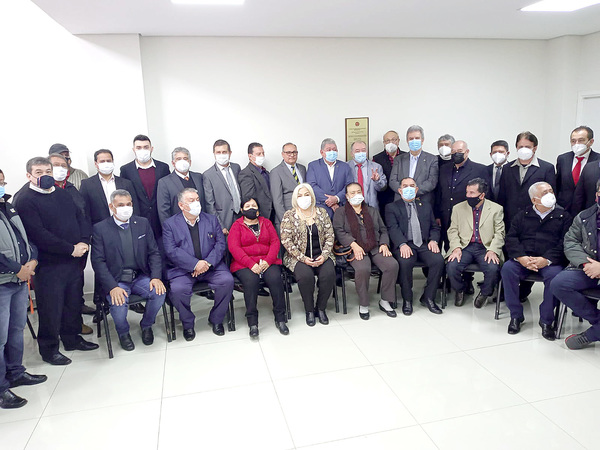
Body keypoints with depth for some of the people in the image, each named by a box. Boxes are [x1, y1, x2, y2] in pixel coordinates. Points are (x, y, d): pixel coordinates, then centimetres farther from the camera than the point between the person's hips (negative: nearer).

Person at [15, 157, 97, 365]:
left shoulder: (63, 195, 13)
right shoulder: (25, 201, -9)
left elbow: (81, 218, 11)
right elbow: (38, 234, -18)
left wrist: (84, 242, -8)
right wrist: (70, 249, -18)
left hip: (74, 260, 7)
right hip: (48, 264, -6)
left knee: (74, 302, 16)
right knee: (51, 307, 4)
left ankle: (72, 338, 33)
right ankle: (48, 348, 20)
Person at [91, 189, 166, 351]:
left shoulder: (143, 223, 7)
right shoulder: (100, 228, -1)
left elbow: (154, 253, 7)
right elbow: (98, 262, -6)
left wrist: (156, 277, -10)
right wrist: (112, 287, -19)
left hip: (141, 277, 3)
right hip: (116, 281, -2)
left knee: (159, 293, -24)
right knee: (118, 305, -29)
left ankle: (146, 325, 8)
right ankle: (123, 332, 8)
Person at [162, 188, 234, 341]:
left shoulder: (212, 220, 12)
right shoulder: (170, 224, 4)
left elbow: (221, 244, 4)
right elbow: (171, 251, -8)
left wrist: (208, 263, -14)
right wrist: (195, 264, -19)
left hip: (211, 267, 2)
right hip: (183, 269, -2)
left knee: (227, 280, -23)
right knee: (177, 289, -29)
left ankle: (216, 320, 0)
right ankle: (188, 324, 0)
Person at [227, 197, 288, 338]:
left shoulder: (266, 222, 18)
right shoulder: (237, 225, 9)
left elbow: (275, 242, 9)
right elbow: (234, 247, -4)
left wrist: (268, 261, -10)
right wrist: (251, 264, -17)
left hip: (267, 261, 2)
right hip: (244, 264, -2)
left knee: (275, 278, -28)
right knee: (251, 280, -33)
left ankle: (280, 318, -17)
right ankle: (252, 323, -25)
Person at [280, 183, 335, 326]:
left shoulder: (321, 212, 9)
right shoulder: (289, 216, 1)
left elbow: (330, 236, 7)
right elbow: (286, 240, -6)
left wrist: (324, 255, -9)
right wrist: (303, 258, -14)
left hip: (320, 256, 3)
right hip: (298, 257, -2)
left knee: (329, 274, -26)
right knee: (305, 276, -32)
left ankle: (321, 308, -3)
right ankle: (309, 310, -8)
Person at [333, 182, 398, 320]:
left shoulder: (373, 211, 25)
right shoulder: (340, 212, 12)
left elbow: (383, 230, 22)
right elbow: (339, 231, -2)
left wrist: (384, 244, 1)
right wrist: (354, 245, -17)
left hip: (376, 248, 4)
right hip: (355, 250, -4)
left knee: (392, 265, -24)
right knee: (362, 269, -35)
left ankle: (385, 301, -8)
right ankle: (363, 305, -15)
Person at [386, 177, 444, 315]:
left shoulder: (426, 206, 24)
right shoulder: (392, 207, 11)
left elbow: (434, 227, 21)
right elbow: (393, 229, -4)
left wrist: (433, 240, -2)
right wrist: (403, 244, -22)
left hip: (424, 245, 3)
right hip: (404, 246, -3)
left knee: (438, 260, -25)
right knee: (405, 262, -34)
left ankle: (428, 298, -8)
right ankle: (407, 300, -13)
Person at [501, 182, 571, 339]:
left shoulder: (563, 216, 11)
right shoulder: (522, 215, 17)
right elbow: (511, 238, 6)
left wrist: (547, 259, -18)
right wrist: (520, 257, -14)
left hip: (550, 261, -1)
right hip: (523, 259, 2)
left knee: (555, 275, -33)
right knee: (507, 268, -27)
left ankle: (546, 321, -15)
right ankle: (516, 316, -15)